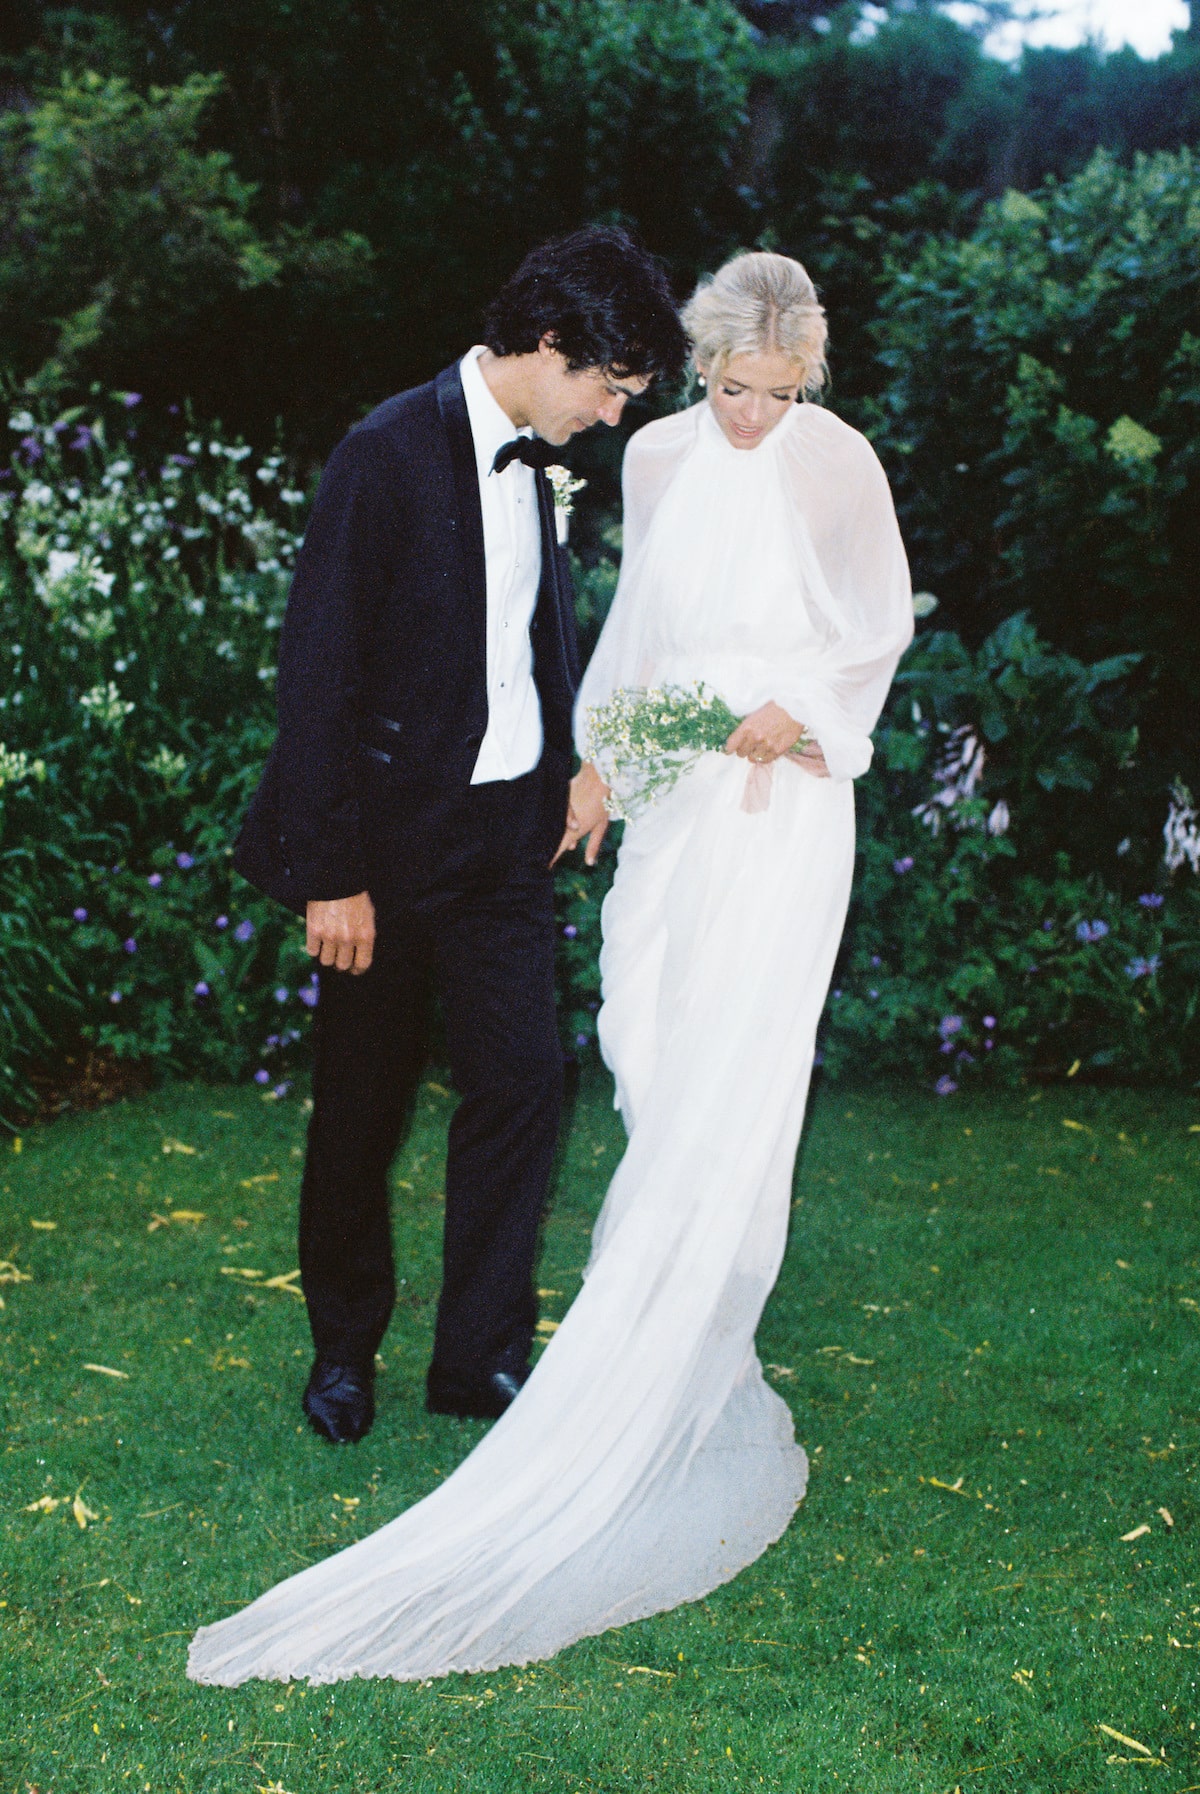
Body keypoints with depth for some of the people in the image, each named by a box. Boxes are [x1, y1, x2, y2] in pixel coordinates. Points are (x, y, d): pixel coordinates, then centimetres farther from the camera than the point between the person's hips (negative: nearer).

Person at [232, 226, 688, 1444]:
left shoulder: (529, 461, 8)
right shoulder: (389, 455, -15)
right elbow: (317, 671, -16)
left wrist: (562, 793, 10)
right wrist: (332, 874, -17)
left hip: (507, 834, 6)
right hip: (392, 837, -6)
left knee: (522, 1082, 3)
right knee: (360, 1102, 9)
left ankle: (481, 1353, 16)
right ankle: (344, 1345, 27)